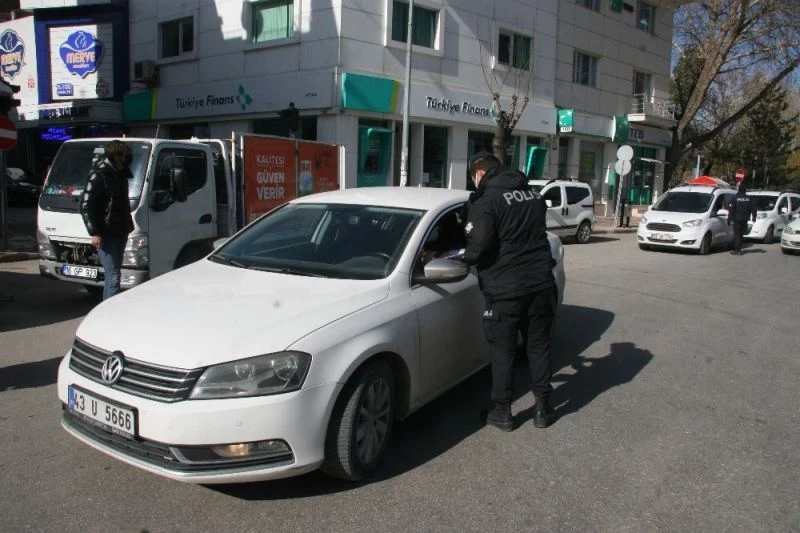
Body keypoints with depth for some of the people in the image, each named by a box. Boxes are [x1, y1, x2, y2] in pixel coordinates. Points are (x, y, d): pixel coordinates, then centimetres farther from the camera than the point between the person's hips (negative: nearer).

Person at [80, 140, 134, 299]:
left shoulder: (121, 174, 13)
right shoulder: (99, 175, -12)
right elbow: (86, 205, -14)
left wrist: (127, 226, 15)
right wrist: (94, 232, -19)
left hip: (120, 232, 8)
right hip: (106, 234, -8)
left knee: (113, 275, 15)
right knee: (113, 276, -11)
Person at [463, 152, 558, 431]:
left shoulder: (486, 200, -10)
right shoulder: (534, 195, 12)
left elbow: (478, 246, -18)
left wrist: (466, 258, 1)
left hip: (505, 288, -6)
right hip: (541, 282, 6)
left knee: (502, 351, 7)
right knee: (539, 346, 16)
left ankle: (502, 411, 16)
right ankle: (543, 408, 24)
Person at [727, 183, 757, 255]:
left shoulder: (735, 198, -9)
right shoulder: (748, 198, 4)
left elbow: (731, 209, -11)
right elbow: (753, 208, 8)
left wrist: (729, 219, -6)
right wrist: (753, 217, 20)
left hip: (737, 219, -5)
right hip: (745, 219, 5)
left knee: (737, 235, -2)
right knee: (740, 234, 15)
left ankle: (737, 250, -6)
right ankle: (738, 249, 19)